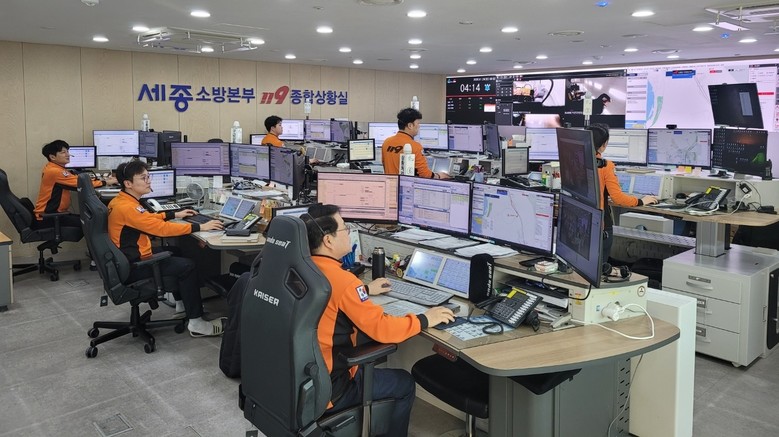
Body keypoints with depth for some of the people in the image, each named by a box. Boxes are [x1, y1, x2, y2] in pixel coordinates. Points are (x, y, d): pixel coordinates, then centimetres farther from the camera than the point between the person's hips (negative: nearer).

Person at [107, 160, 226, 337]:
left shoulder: (122, 201, 6)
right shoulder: (126, 207, -26)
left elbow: (147, 218, 23)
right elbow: (162, 228, -29)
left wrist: (175, 214, 20)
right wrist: (199, 227, -26)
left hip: (130, 258, 11)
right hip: (133, 267, -11)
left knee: (175, 252, 24)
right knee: (187, 266, -14)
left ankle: (183, 303, 33)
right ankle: (196, 323, -8)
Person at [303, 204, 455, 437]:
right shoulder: (341, 279, -26)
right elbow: (382, 328, -23)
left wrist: (365, 290, 27)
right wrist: (425, 320, -9)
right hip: (324, 388, -8)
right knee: (405, 383, 12)